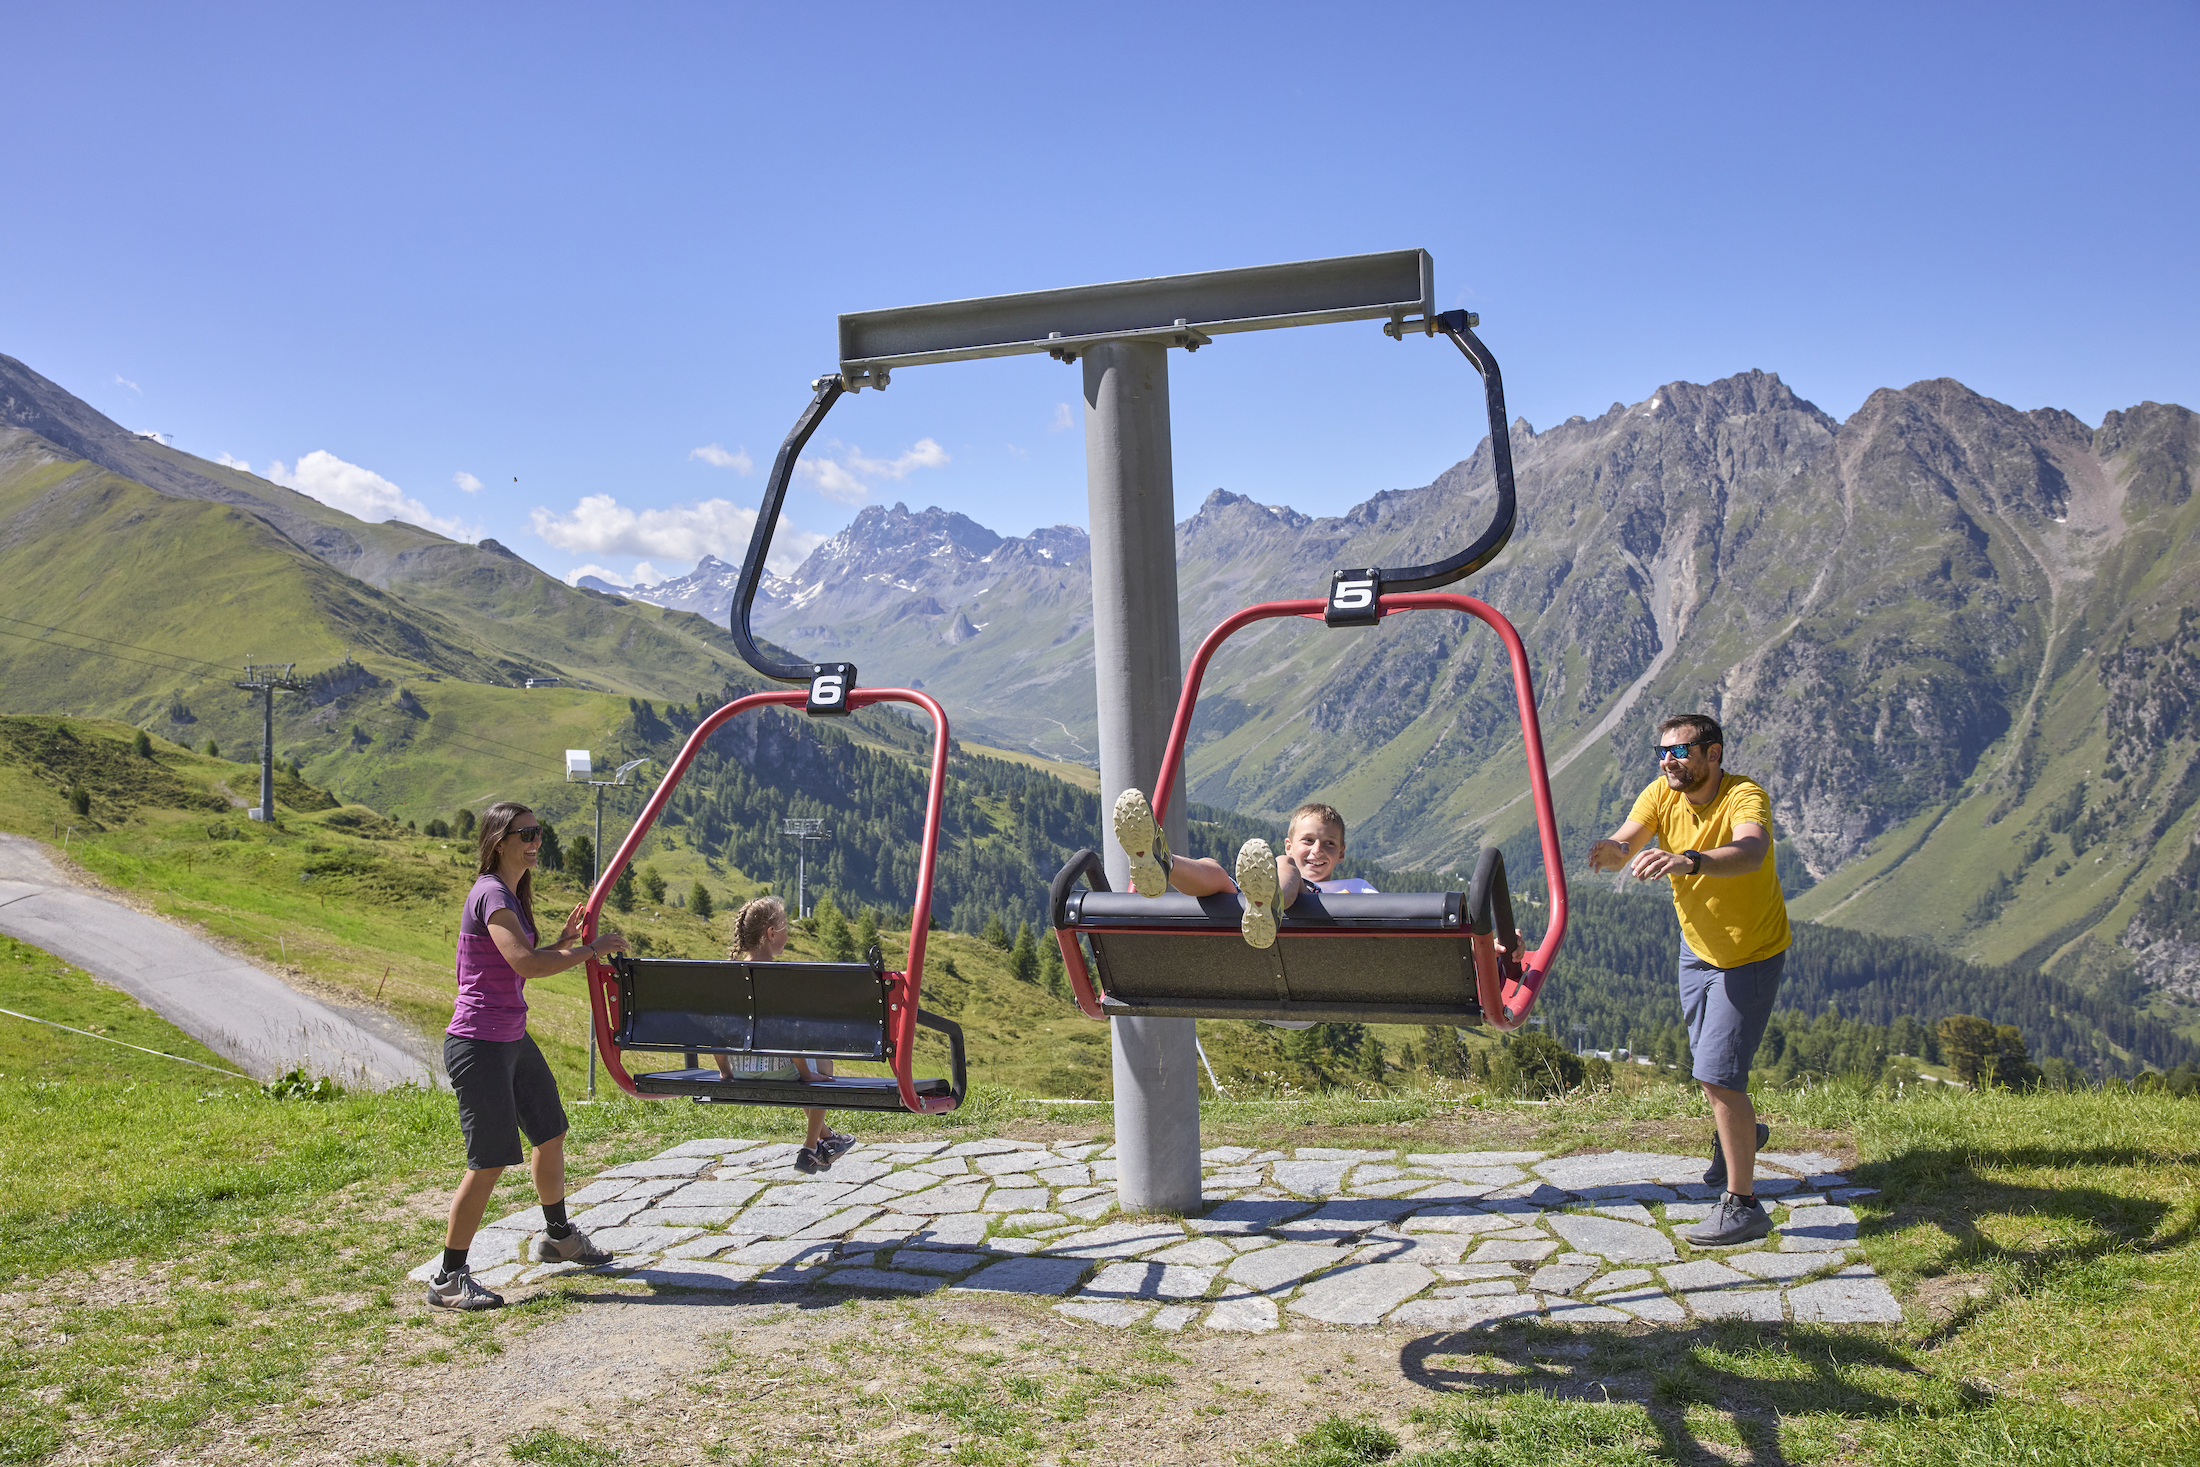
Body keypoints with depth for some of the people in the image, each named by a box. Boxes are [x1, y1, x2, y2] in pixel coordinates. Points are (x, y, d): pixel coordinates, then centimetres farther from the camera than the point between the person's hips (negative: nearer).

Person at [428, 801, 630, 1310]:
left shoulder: (511, 893, 13)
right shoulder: (491, 894, -18)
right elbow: (525, 964, -31)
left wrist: (561, 945, 10)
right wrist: (591, 949, -21)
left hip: (513, 1040, 10)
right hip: (479, 1045, -10)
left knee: (551, 1132, 22)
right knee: (490, 1163, -7)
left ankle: (556, 1236, 42)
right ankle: (448, 1280, 5)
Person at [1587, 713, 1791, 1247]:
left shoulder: (1745, 797, -30)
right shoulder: (1662, 795, -12)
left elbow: (1750, 853, -51)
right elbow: (1627, 841, -25)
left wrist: (1688, 860, -70)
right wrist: (1613, 851, -50)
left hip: (1751, 955, -7)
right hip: (1697, 946, 7)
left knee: (1718, 1075, -12)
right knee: (1707, 1058, 24)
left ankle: (1743, 1206, 0)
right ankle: (1740, 1132, 54)